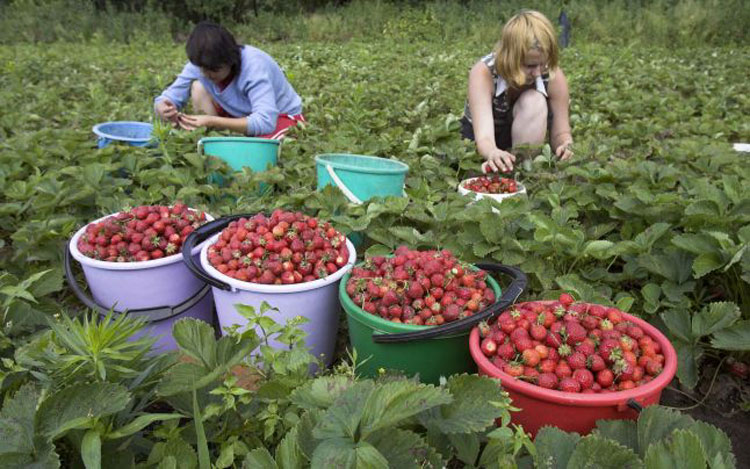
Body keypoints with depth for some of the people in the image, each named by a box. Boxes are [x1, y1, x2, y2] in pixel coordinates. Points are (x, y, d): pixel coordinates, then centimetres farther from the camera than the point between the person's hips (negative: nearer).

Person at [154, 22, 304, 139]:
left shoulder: (254, 65, -31)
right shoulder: (200, 65, -15)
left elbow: (265, 122, -42)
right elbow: (166, 98, -12)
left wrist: (212, 121, -46)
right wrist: (164, 109, -38)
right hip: (243, 115, 6)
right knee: (197, 87, -16)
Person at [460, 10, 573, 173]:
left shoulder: (553, 77, -22)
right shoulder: (483, 72, -29)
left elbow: (560, 132, -16)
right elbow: (483, 136, -39)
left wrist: (565, 146, -41)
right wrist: (492, 153, -63)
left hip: (523, 139, 2)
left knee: (534, 101, -29)